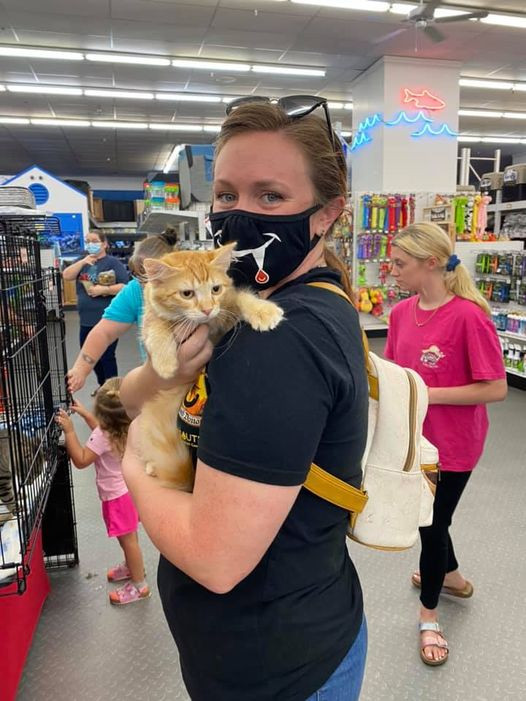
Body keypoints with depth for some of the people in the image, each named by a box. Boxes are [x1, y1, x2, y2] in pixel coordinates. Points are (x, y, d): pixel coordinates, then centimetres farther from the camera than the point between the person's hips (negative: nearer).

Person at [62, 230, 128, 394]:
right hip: (86, 320, 7)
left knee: (106, 356, -2)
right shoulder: (82, 262, 13)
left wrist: (103, 290, -23)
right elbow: (66, 276, -1)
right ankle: (103, 385, 35)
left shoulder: (113, 262, -7)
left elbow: (125, 287, -14)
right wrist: (83, 261, -12)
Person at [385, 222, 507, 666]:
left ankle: (429, 616, 37)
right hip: (413, 437, 7)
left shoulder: (469, 316, -23)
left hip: (452, 444, -6)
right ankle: (452, 576, 55)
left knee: (432, 524, 10)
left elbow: (496, 389, -22)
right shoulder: (402, 312, -2)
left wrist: (426, 394, -24)